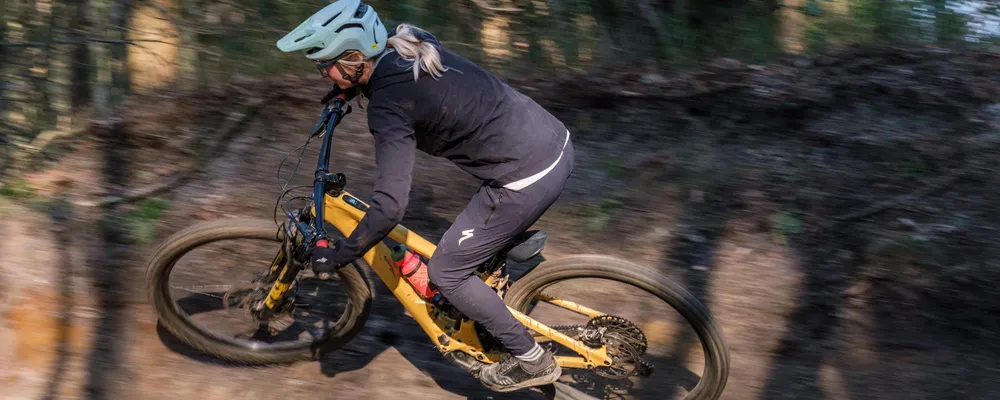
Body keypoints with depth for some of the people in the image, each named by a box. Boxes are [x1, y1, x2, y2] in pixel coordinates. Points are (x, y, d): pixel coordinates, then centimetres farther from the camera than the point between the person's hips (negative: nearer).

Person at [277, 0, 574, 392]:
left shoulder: (389, 104, -18)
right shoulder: (412, 44, 6)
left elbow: (388, 208, -23)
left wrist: (336, 257, -10)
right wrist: (350, 90, 35)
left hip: (529, 177, -9)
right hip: (555, 141, 9)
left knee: (445, 272, 6)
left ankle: (531, 360, 16)